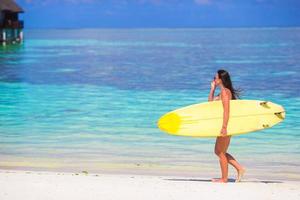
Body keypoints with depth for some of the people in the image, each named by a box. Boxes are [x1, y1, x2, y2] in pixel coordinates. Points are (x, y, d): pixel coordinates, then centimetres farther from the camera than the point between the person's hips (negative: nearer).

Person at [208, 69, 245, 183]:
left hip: (226, 125, -10)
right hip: (226, 126, 10)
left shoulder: (225, 91, -16)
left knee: (221, 152, 1)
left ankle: (224, 178, 10)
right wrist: (212, 88, 15)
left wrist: (224, 127, -27)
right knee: (218, 151, 17)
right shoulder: (222, 92, 15)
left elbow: (226, 110, -23)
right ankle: (239, 169, 14)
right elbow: (210, 103, 23)